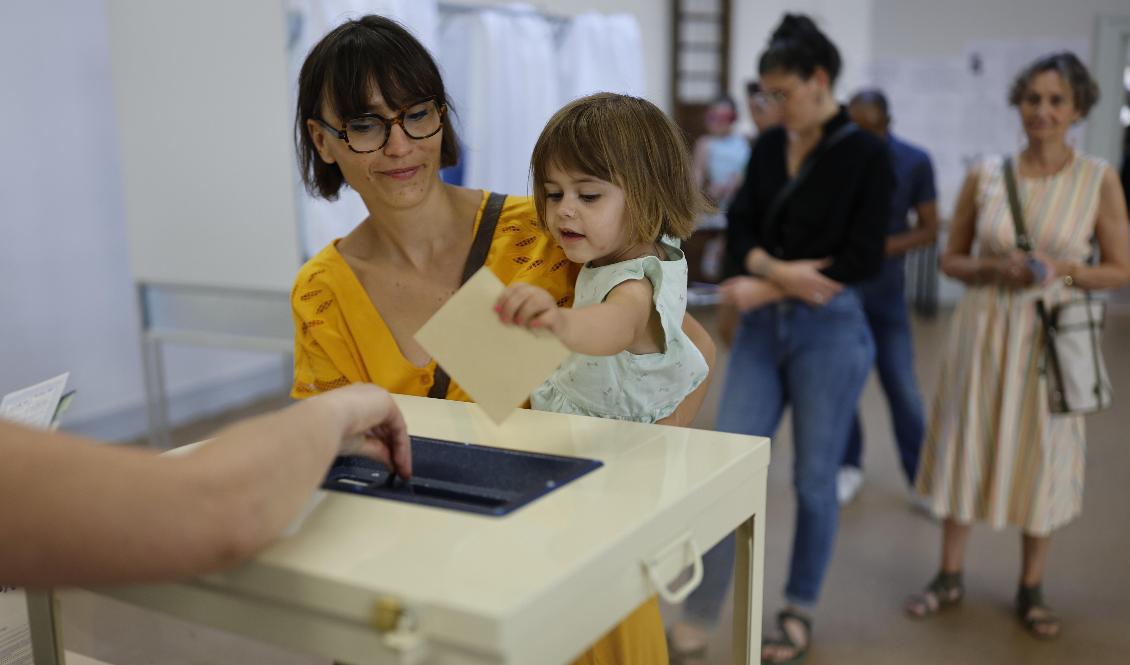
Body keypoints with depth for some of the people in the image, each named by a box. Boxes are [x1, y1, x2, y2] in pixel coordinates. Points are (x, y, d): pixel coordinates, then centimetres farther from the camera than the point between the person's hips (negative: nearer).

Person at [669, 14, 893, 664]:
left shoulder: (867, 153, -6)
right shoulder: (769, 148, 9)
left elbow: (863, 259, -12)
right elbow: (740, 233, 4)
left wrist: (768, 286, -12)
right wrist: (777, 268, -17)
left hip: (830, 332, -4)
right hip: (761, 328, 4)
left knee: (814, 480, 7)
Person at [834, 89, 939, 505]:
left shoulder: (914, 163, -5)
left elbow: (929, 229, -2)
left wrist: (883, 246, -19)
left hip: (885, 290, 0)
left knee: (902, 387, 1)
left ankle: (921, 477, 14)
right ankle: (849, 467, 22)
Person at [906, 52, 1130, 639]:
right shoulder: (985, 175, -1)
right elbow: (951, 259, 6)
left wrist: (1066, 270, -17)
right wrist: (993, 269, -14)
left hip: (1053, 334, -1)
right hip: (983, 329, 1)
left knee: (1042, 455, 7)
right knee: (967, 445, 8)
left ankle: (1031, 589, 28)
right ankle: (950, 576, 26)